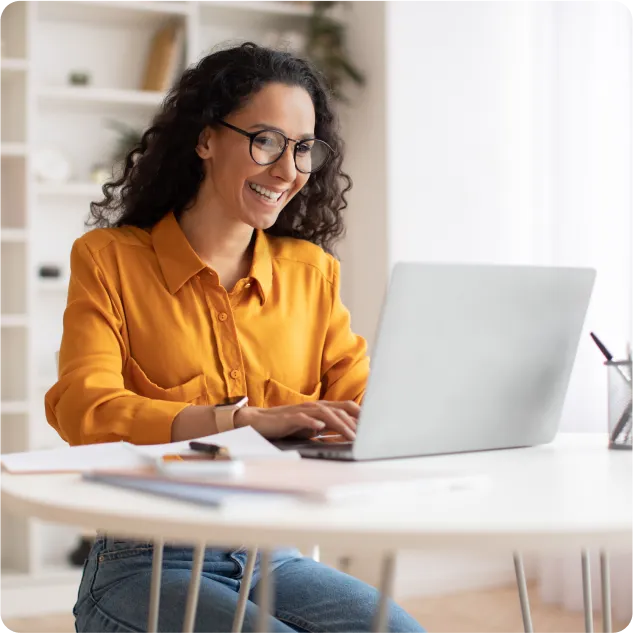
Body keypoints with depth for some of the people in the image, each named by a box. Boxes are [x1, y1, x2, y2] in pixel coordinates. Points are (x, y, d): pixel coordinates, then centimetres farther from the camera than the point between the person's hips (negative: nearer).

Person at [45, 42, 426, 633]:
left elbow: (359, 399, 4)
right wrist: (249, 420, -27)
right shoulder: (108, 259, 1)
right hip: (146, 565, -3)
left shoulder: (311, 271, 14)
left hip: (273, 558, 4)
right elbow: (83, 410, -14)